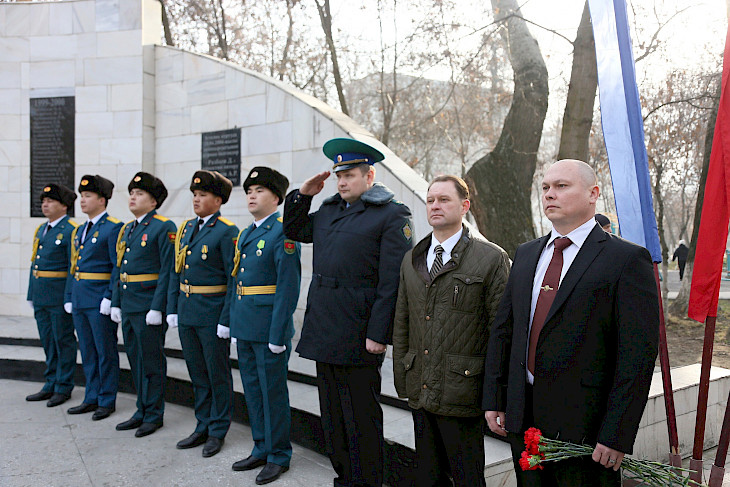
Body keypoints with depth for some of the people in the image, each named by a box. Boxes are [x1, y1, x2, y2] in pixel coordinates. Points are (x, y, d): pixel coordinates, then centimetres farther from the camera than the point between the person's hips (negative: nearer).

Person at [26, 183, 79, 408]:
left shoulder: (71, 231, -10)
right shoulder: (41, 230, 15)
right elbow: (35, 262, 19)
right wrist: (31, 294, 16)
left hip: (59, 295, -8)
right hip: (40, 295, 8)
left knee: (63, 341, 2)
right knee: (47, 341, 14)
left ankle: (63, 387, 11)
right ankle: (51, 385, 25)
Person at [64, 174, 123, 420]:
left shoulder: (114, 228, -9)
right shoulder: (79, 230, 16)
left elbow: (118, 267, -14)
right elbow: (73, 266, 19)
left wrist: (109, 298, -19)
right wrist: (69, 297, 14)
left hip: (100, 300, -8)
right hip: (80, 299, 8)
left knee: (105, 351, 1)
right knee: (87, 351, 14)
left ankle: (107, 401, 11)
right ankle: (92, 398, 24)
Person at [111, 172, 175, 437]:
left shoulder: (164, 228, -9)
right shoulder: (127, 229, 16)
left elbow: (168, 271, -15)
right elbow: (120, 269, 19)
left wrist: (157, 308, -19)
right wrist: (116, 303, 13)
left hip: (149, 306, -8)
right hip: (128, 306, 8)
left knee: (152, 362, 1)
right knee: (135, 359, 15)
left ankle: (154, 415, 12)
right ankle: (142, 411, 26)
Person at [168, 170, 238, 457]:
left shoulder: (227, 231, -12)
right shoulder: (186, 228, 11)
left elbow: (234, 279, -14)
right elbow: (176, 271, 14)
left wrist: (226, 320, -17)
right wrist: (172, 309, 9)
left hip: (212, 312, -7)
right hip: (186, 312, 7)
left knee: (217, 373, 6)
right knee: (197, 372, 16)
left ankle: (217, 431, 20)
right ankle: (203, 427, 29)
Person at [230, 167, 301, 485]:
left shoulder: (283, 234, -12)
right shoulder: (245, 234, 14)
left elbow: (288, 288, -17)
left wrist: (277, 336, -19)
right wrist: (235, 325, 15)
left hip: (269, 327, -8)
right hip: (245, 327, 8)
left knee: (273, 392, 3)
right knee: (252, 390, 16)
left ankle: (278, 456, 18)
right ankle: (261, 449, 31)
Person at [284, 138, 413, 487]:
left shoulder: (392, 216, -9)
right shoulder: (328, 210, 13)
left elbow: (392, 282, -14)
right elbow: (293, 230, 28)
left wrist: (378, 334, -18)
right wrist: (302, 195, 12)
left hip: (357, 336, -7)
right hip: (324, 332, 7)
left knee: (361, 419, 5)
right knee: (333, 415, 18)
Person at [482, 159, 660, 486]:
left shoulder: (627, 259, -9)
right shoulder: (526, 254, 11)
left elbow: (638, 355, -13)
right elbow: (502, 330, 12)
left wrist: (616, 435, -16)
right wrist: (494, 400, 7)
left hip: (584, 424, -5)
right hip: (523, 419, 6)